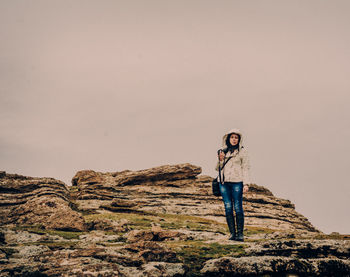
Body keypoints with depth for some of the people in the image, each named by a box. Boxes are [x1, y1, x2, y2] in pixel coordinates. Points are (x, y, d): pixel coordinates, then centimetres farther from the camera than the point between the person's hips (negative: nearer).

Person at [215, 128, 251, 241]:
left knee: (238, 208, -5)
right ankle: (232, 233, 8)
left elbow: (246, 168, -1)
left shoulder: (242, 151, 3)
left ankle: (240, 234, 0)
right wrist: (220, 160, -2)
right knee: (228, 208, 2)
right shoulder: (223, 151, 14)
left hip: (237, 182, -4)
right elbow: (218, 168, 18)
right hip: (224, 183, 4)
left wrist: (246, 184, -10)